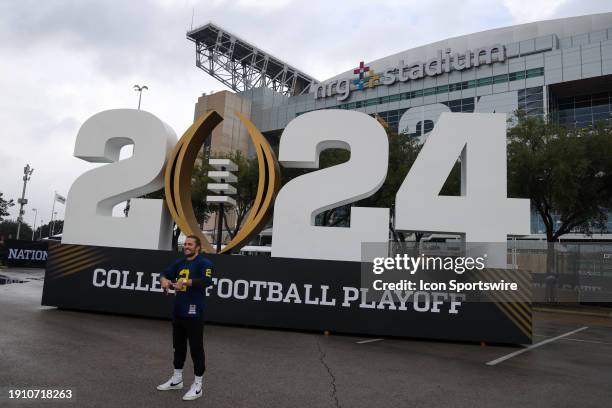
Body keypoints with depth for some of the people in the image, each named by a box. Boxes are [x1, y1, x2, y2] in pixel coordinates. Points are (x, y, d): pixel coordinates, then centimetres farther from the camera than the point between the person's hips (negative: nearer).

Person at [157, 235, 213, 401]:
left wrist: (185, 282, -33)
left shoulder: (204, 263, -10)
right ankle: (177, 379, 36)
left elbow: (206, 281, -24)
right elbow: (165, 274, 10)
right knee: (178, 346, 19)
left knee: (196, 348, 0)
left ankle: (198, 385, 12)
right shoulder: (180, 263, 12)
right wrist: (164, 280, -13)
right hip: (178, 311, 8)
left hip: (194, 313, -7)